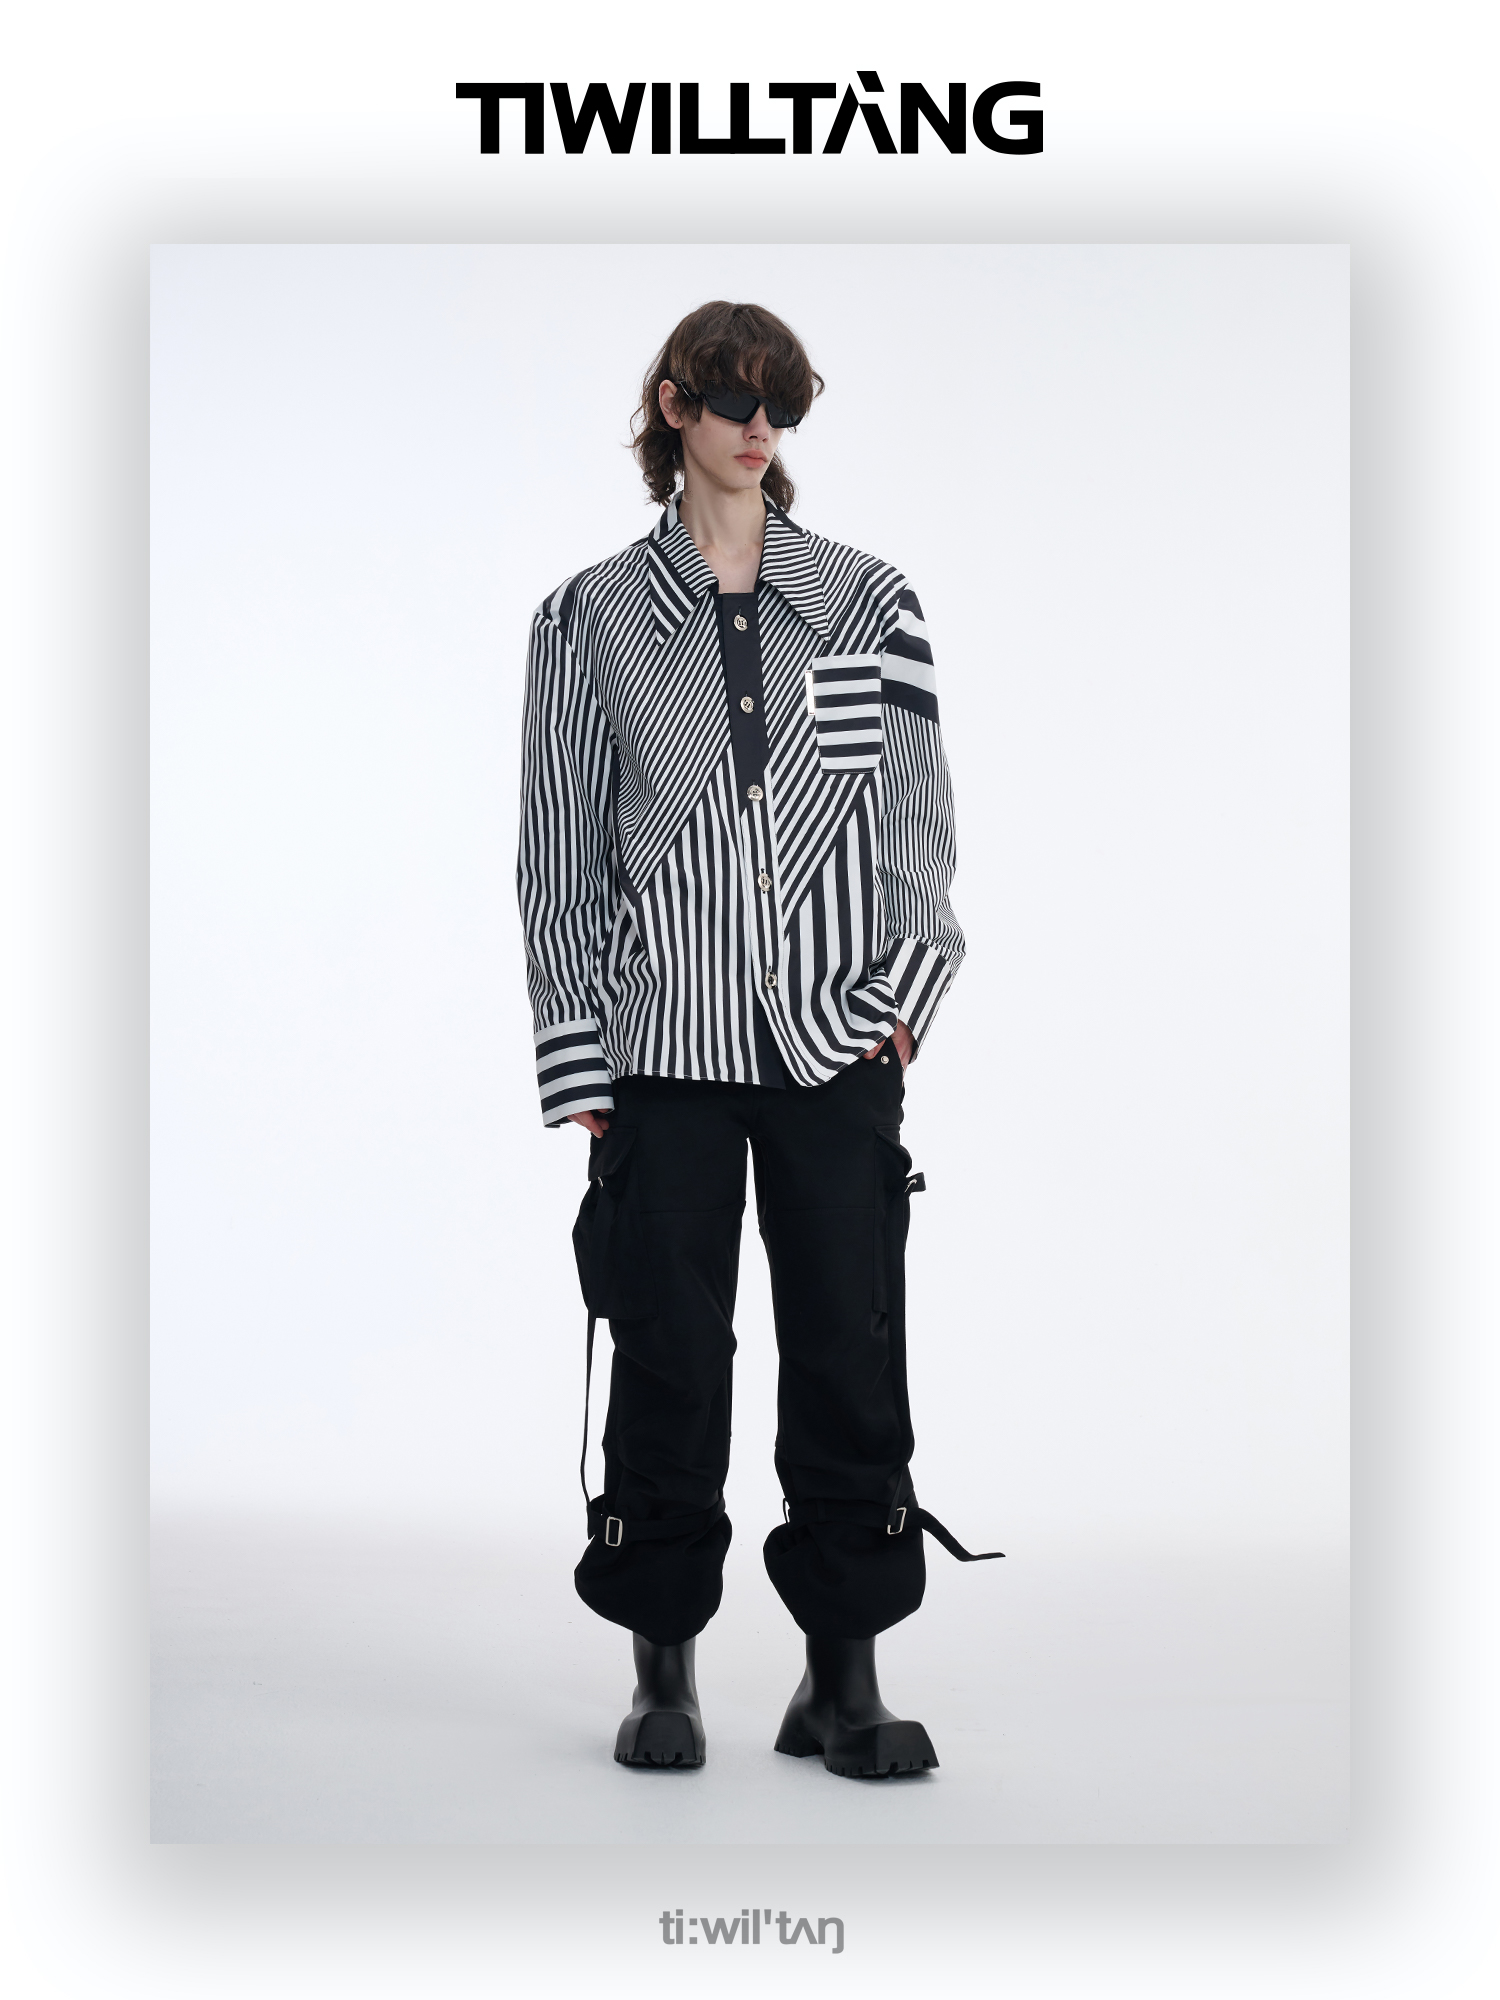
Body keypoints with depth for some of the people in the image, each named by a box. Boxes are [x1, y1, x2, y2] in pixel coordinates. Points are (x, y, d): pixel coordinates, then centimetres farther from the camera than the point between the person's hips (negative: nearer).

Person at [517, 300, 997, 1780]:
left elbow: (917, 822, 8)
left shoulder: (868, 601, 8)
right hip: (665, 1044, -1)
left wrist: (905, 994, -5)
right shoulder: (592, 617, 6)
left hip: (835, 1043, 1)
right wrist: (577, 1068, 2)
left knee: (851, 1352, 1)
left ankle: (844, 1682, 11)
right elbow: (561, 852, 6)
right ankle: (665, 1671, 17)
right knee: (669, 1354, 3)